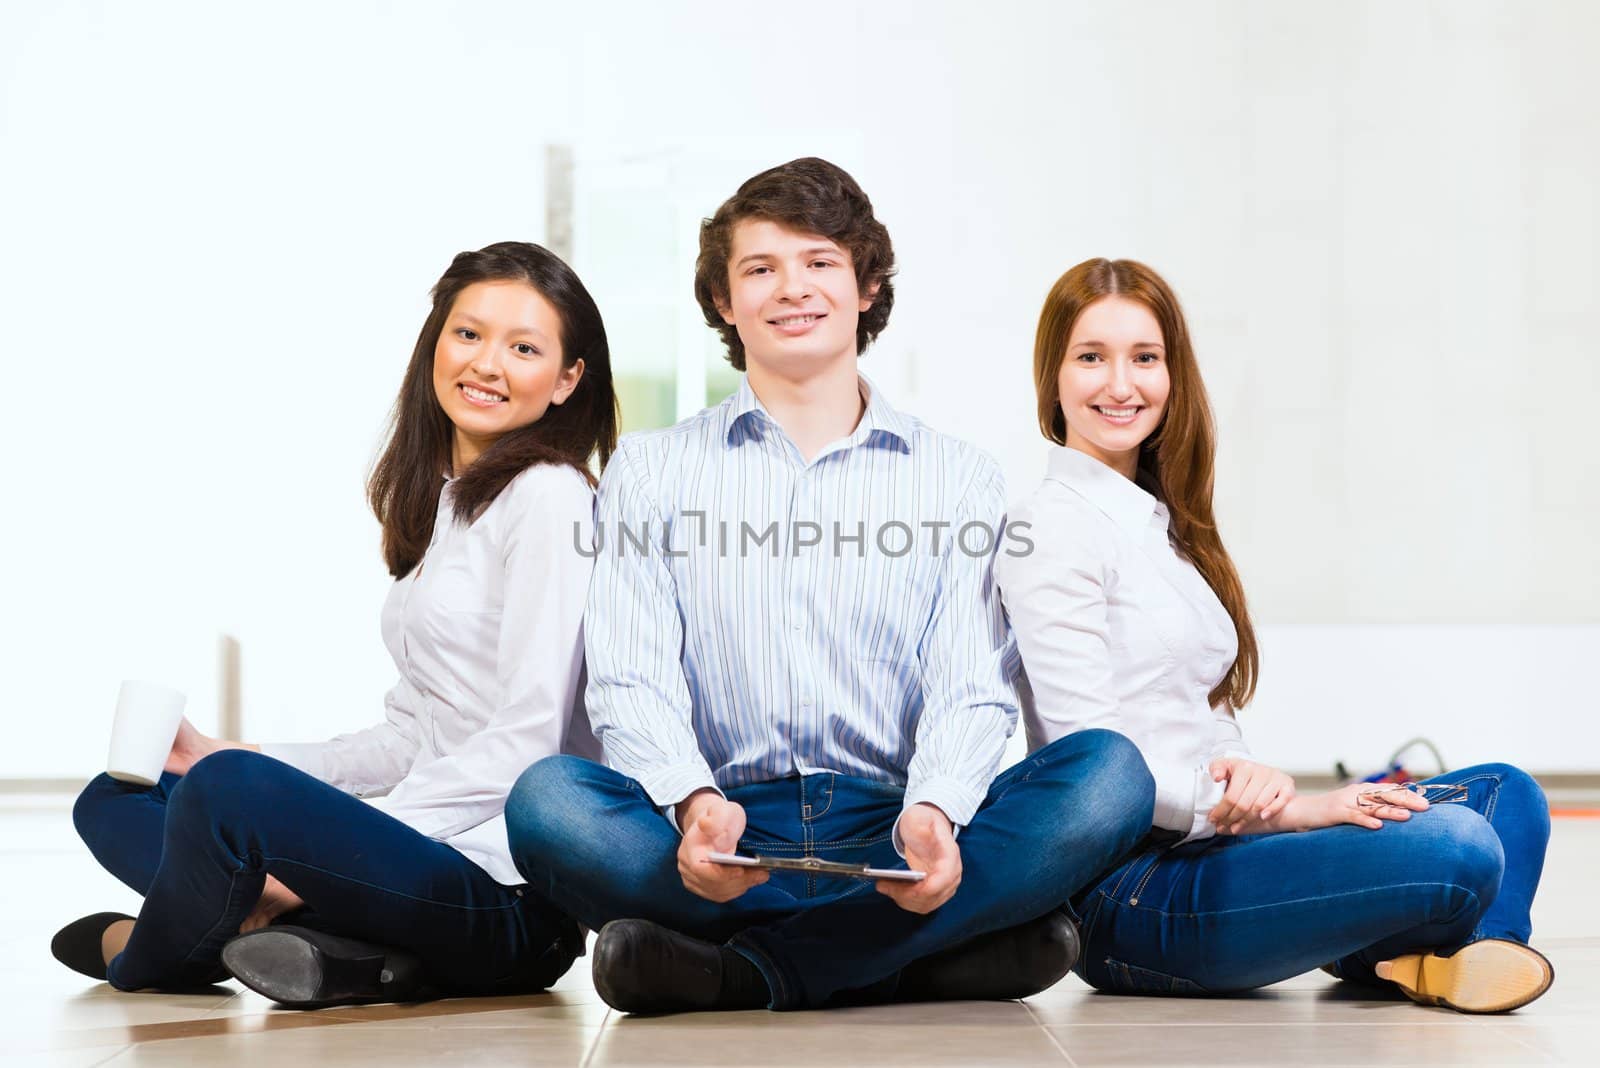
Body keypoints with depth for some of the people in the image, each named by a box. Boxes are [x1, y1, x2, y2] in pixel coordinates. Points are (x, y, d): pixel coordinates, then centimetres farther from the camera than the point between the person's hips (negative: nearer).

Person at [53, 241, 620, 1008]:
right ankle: (338, 943, -12)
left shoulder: (549, 496, -8)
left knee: (229, 788, -29)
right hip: (424, 858, 10)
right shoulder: (436, 501, 18)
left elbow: (526, 738, -16)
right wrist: (227, 760, 12)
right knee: (112, 800, 11)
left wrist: (326, 838, -20)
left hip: (509, 896, -10)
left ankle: (147, 955, 3)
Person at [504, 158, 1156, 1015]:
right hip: (727, 837, 0)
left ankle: (742, 969, -28)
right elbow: (630, 682, 1)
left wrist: (933, 810, -21)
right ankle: (938, 954, -29)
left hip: (892, 836, 1)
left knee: (1108, 773, -26)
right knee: (547, 799, -31)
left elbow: (973, 688, 3)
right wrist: (694, 803, -22)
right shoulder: (651, 471, 13)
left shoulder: (959, 478, 14)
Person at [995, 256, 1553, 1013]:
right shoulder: (1053, 529, -8)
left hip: (1197, 841, 9)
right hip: (1124, 891, -9)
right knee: (1457, 850, -24)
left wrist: (1247, 776, -7)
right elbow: (1087, 751, -15)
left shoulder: (1164, 522, 19)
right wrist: (1279, 810, -16)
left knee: (1505, 795, 4)